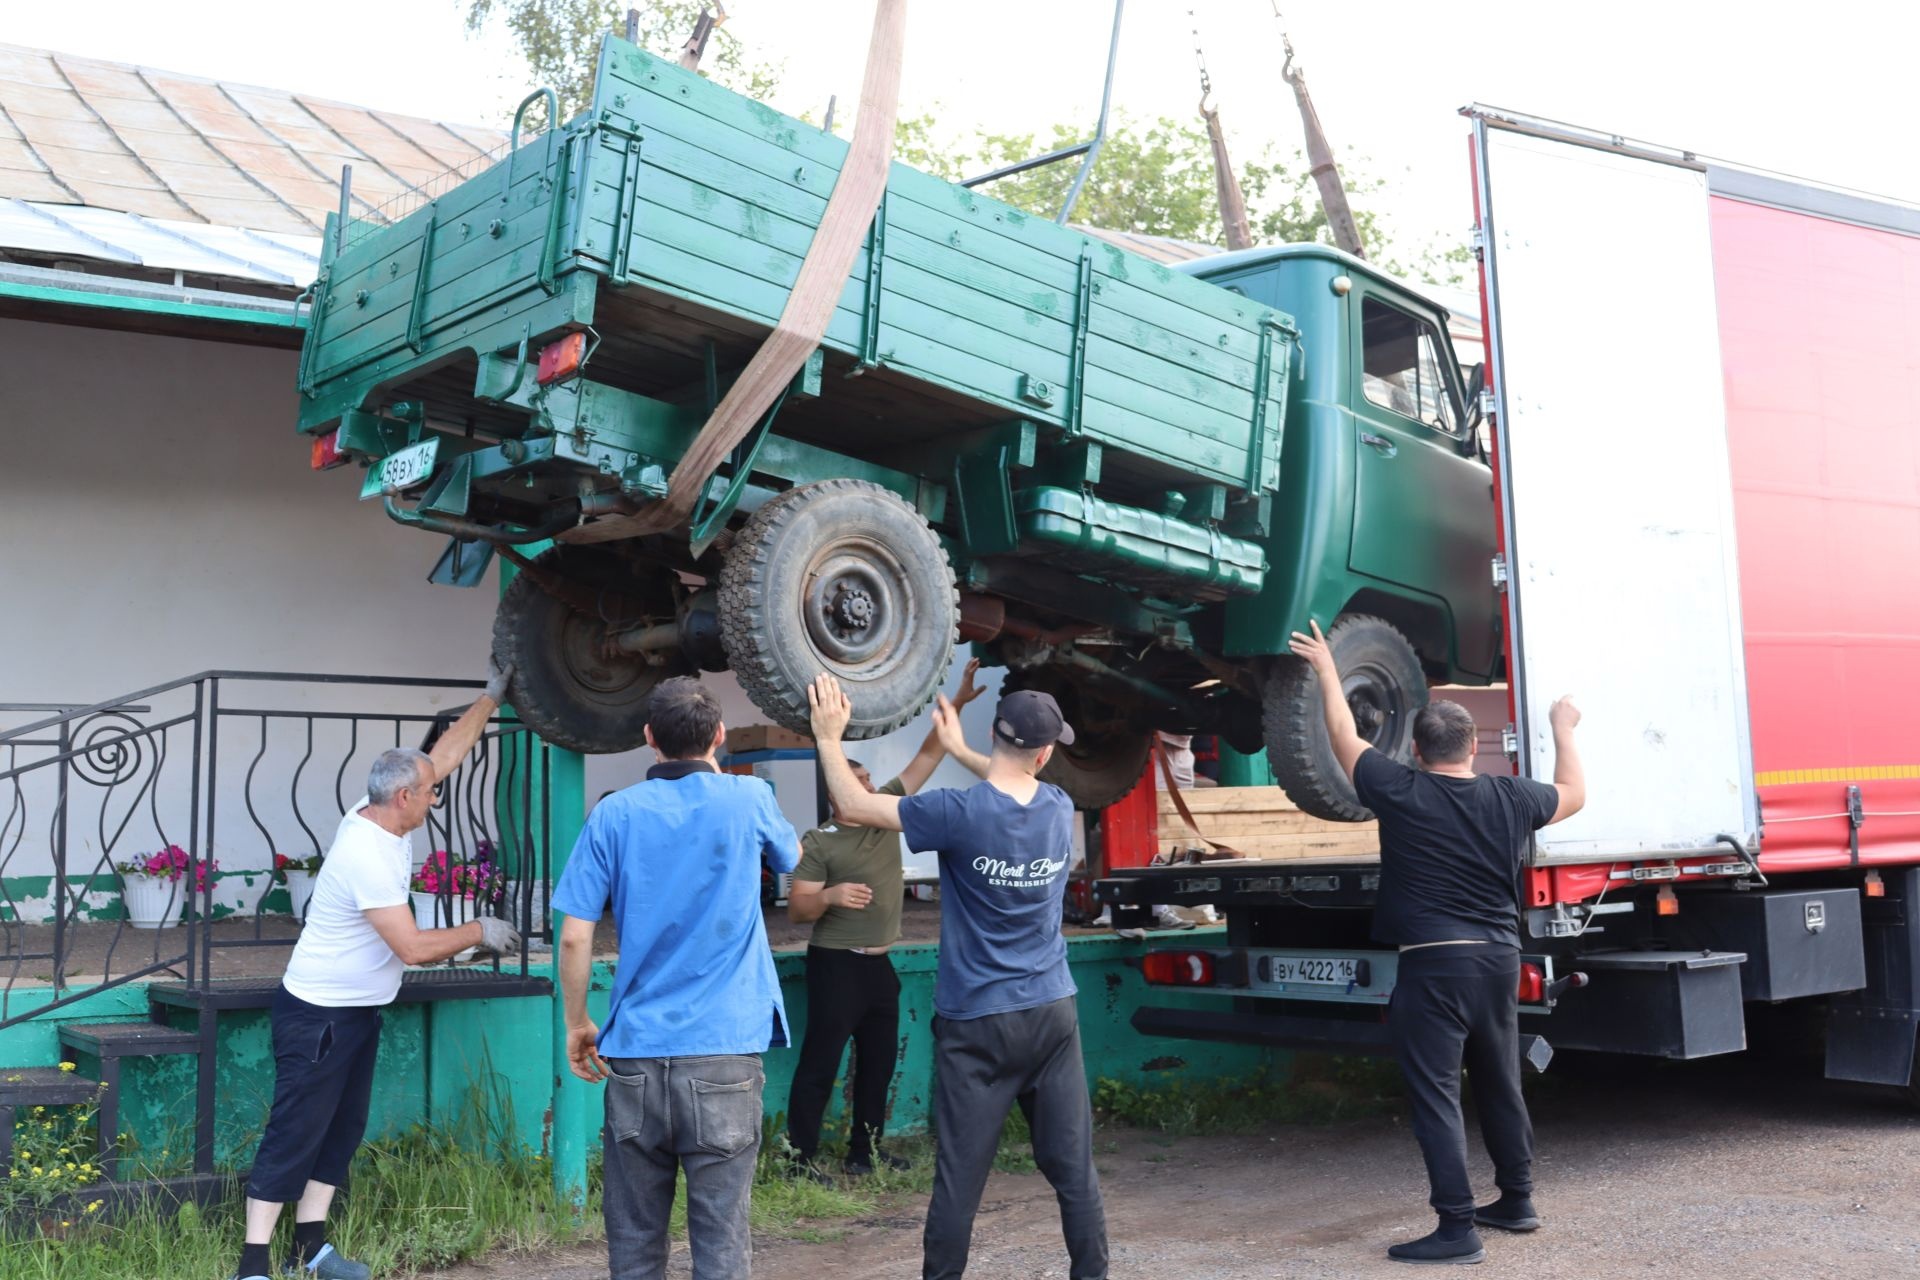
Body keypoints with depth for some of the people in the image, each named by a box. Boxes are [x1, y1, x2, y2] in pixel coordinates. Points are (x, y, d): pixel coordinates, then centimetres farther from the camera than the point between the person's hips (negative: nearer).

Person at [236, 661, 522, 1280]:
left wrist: (492, 695, 8)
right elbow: (412, 947, -26)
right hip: (319, 1015, -9)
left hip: (359, 1009, 10)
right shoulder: (366, 856, -27)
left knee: (341, 1129, 12)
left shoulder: (379, 813, -2)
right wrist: (480, 932, -13)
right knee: (295, 1134, -5)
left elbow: (445, 753, 8)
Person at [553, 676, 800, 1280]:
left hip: (635, 1052, 1)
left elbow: (575, 939, -4)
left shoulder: (613, 814, -2)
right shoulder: (748, 799, -2)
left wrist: (577, 1025, 11)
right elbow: (791, 857, 20)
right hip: (723, 1053, -1)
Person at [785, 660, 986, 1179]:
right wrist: (831, 895, -31)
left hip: (880, 964, 7)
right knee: (819, 1063, -4)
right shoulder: (819, 843, -10)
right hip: (835, 965, -7)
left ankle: (864, 1152, 24)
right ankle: (802, 1157, 2)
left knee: (878, 1063, 13)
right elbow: (797, 909, -11)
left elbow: (927, 757, 5)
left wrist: (956, 704, 0)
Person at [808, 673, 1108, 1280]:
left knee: (959, 1175, 3)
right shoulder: (1059, 809, 0)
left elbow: (856, 804, -7)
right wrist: (960, 750, 31)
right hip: (1054, 1015, 4)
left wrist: (829, 738, 6)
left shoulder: (960, 813, -16)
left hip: (977, 1024, -4)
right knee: (1074, 1167, 9)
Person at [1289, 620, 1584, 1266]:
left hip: (1434, 963, -6)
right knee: (1501, 1086, 20)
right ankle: (1516, 1200, 32)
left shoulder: (1401, 793, -9)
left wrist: (1327, 670, 19)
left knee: (1436, 1097, -3)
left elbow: (1345, 741, 6)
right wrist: (1563, 728, 37)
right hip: (1498, 957, 6)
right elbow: (1573, 794, 23)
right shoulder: (1511, 798, 2)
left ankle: (1457, 1228, -4)